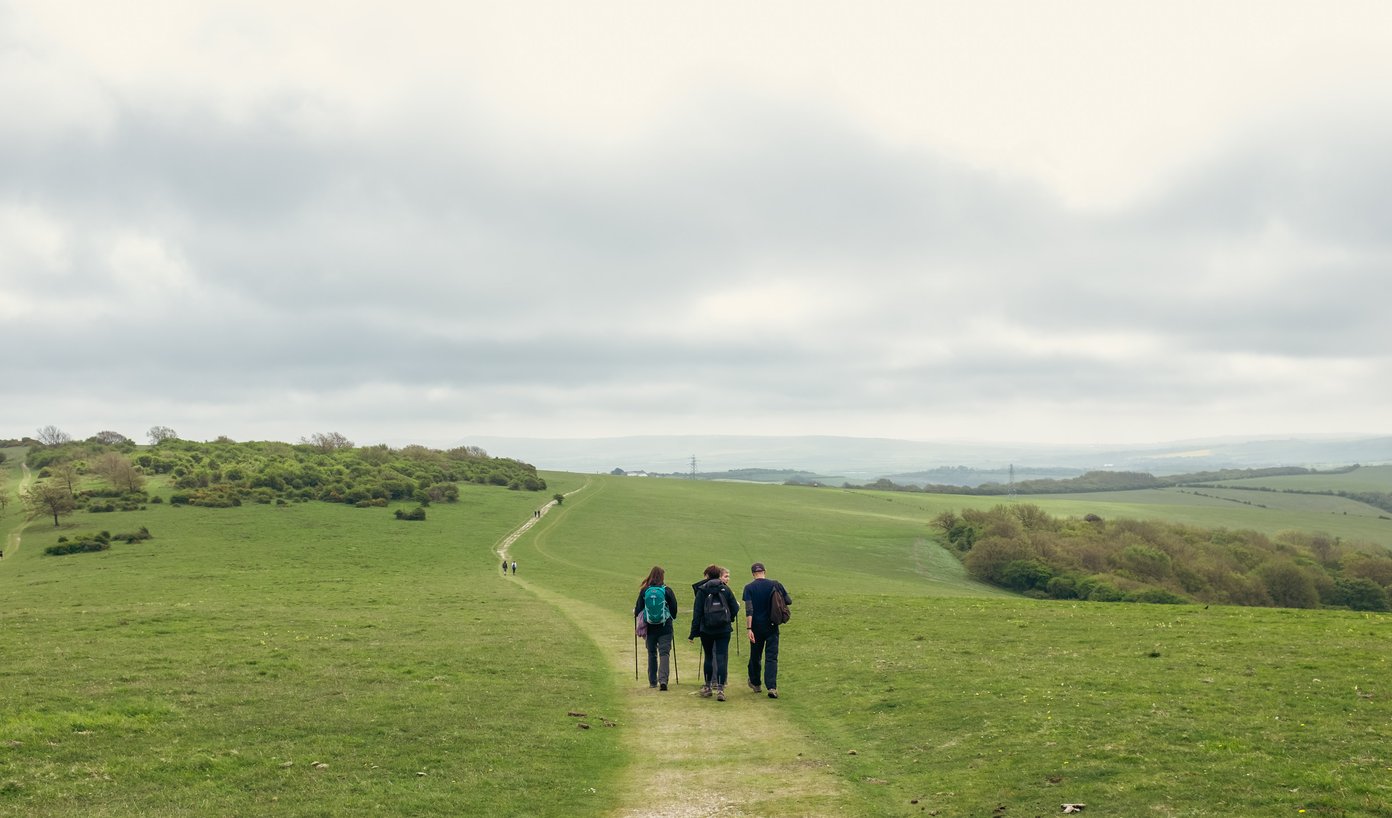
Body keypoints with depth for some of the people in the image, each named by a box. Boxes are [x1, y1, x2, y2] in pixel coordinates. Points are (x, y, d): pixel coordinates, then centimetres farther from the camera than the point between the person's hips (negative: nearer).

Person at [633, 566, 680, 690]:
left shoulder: (644, 591, -3)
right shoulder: (667, 591, -6)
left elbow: (638, 610, 2)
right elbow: (674, 608, 1)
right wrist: (671, 617, 21)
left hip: (650, 627, 2)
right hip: (665, 628, -2)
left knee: (652, 653, 14)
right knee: (664, 653, -1)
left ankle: (652, 681, 20)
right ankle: (663, 679, -17)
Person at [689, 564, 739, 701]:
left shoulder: (702, 590, -3)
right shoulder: (725, 589, 1)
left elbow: (697, 613, -4)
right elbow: (735, 609, 2)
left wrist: (693, 633, -1)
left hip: (706, 629, 0)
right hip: (724, 629, 0)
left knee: (709, 657, 15)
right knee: (721, 657, -1)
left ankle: (708, 687, 22)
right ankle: (720, 688, -10)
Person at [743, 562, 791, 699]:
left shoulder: (749, 588, -6)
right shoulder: (775, 584, -3)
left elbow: (749, 610, -14)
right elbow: (789, 601, 2)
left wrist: (748, 628, -16)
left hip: (756, 626, 0)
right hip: (772, 626, 0)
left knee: (755, 656, 16)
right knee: (771, 657, 0)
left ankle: (755, 683, 32)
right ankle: (772, 687, -13)